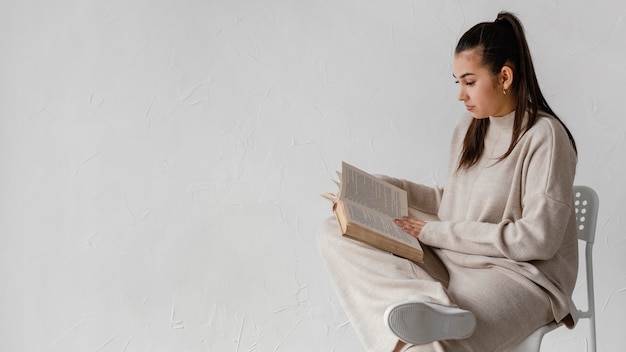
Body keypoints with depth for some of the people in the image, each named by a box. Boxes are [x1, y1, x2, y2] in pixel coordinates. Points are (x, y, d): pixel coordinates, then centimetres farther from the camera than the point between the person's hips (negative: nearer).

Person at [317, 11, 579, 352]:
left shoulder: (543, 136, -12)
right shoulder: (468, 127, 12)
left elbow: (538, 239, -17)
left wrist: (436, 233, -14)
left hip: (520, 275, -9)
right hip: (450, 257, 9)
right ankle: (425, 305, -34)